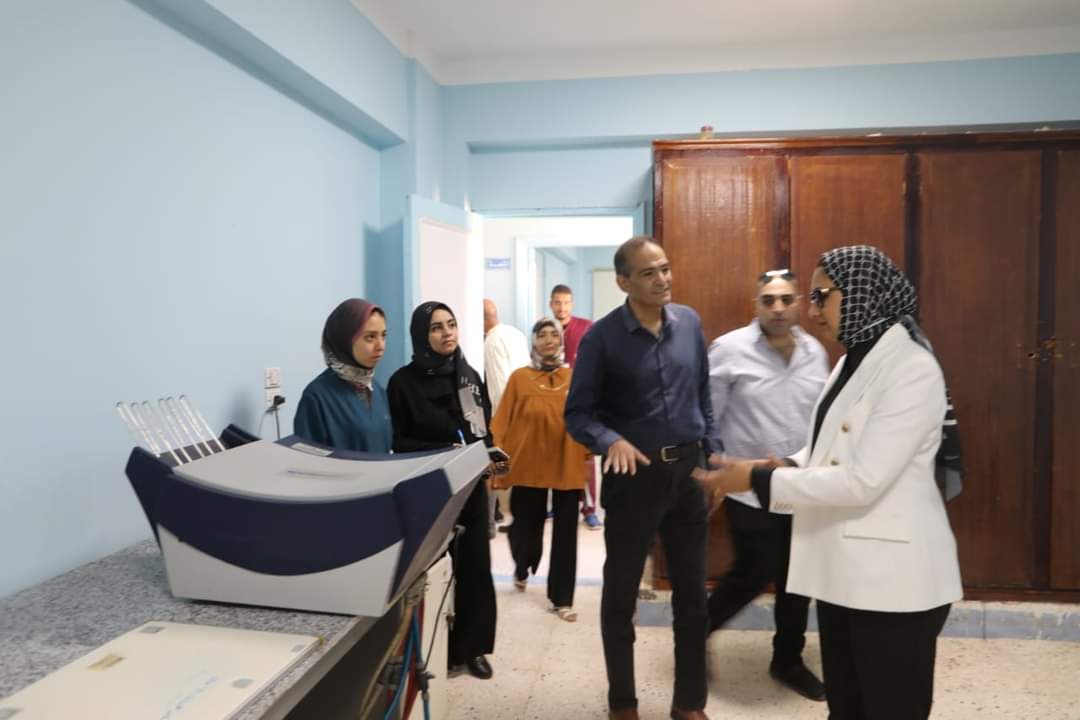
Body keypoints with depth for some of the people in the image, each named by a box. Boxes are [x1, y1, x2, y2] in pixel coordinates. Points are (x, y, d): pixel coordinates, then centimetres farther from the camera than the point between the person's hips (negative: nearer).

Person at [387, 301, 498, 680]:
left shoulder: (470, 376, 9)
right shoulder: (404, 382, -7)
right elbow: (398, 442, -10)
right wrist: (445, 453, -19)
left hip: (472, 486, 5)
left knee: (475, 566, 8)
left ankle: (472, 648, 24)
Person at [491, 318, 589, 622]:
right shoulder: (519, 378, 0)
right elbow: (503, 422, -2)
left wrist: (589, 451, -4)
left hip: (568, 466, 1)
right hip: (528, 465, -1)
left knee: (565, 534, 5)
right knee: (526, 527, 11)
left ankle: (562, 599, 19)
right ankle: (521, 569, 44)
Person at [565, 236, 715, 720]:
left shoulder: (689, 323, 2)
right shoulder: (602, 337, -11)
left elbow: (703, 395, 10)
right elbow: (577, 413, -10)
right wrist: (612, 441, -29)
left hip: (688, 470, 4)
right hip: (634, 474, -3)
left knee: (692, 593, 14)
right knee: (620, 595, 10)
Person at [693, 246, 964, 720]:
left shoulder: (912, 369, -18)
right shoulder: (852, 361, 10)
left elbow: (863, 480, -24)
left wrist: (758, 479, -20)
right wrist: (784, 466, -2)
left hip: (894, 578, -8)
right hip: (841, 570, 8)